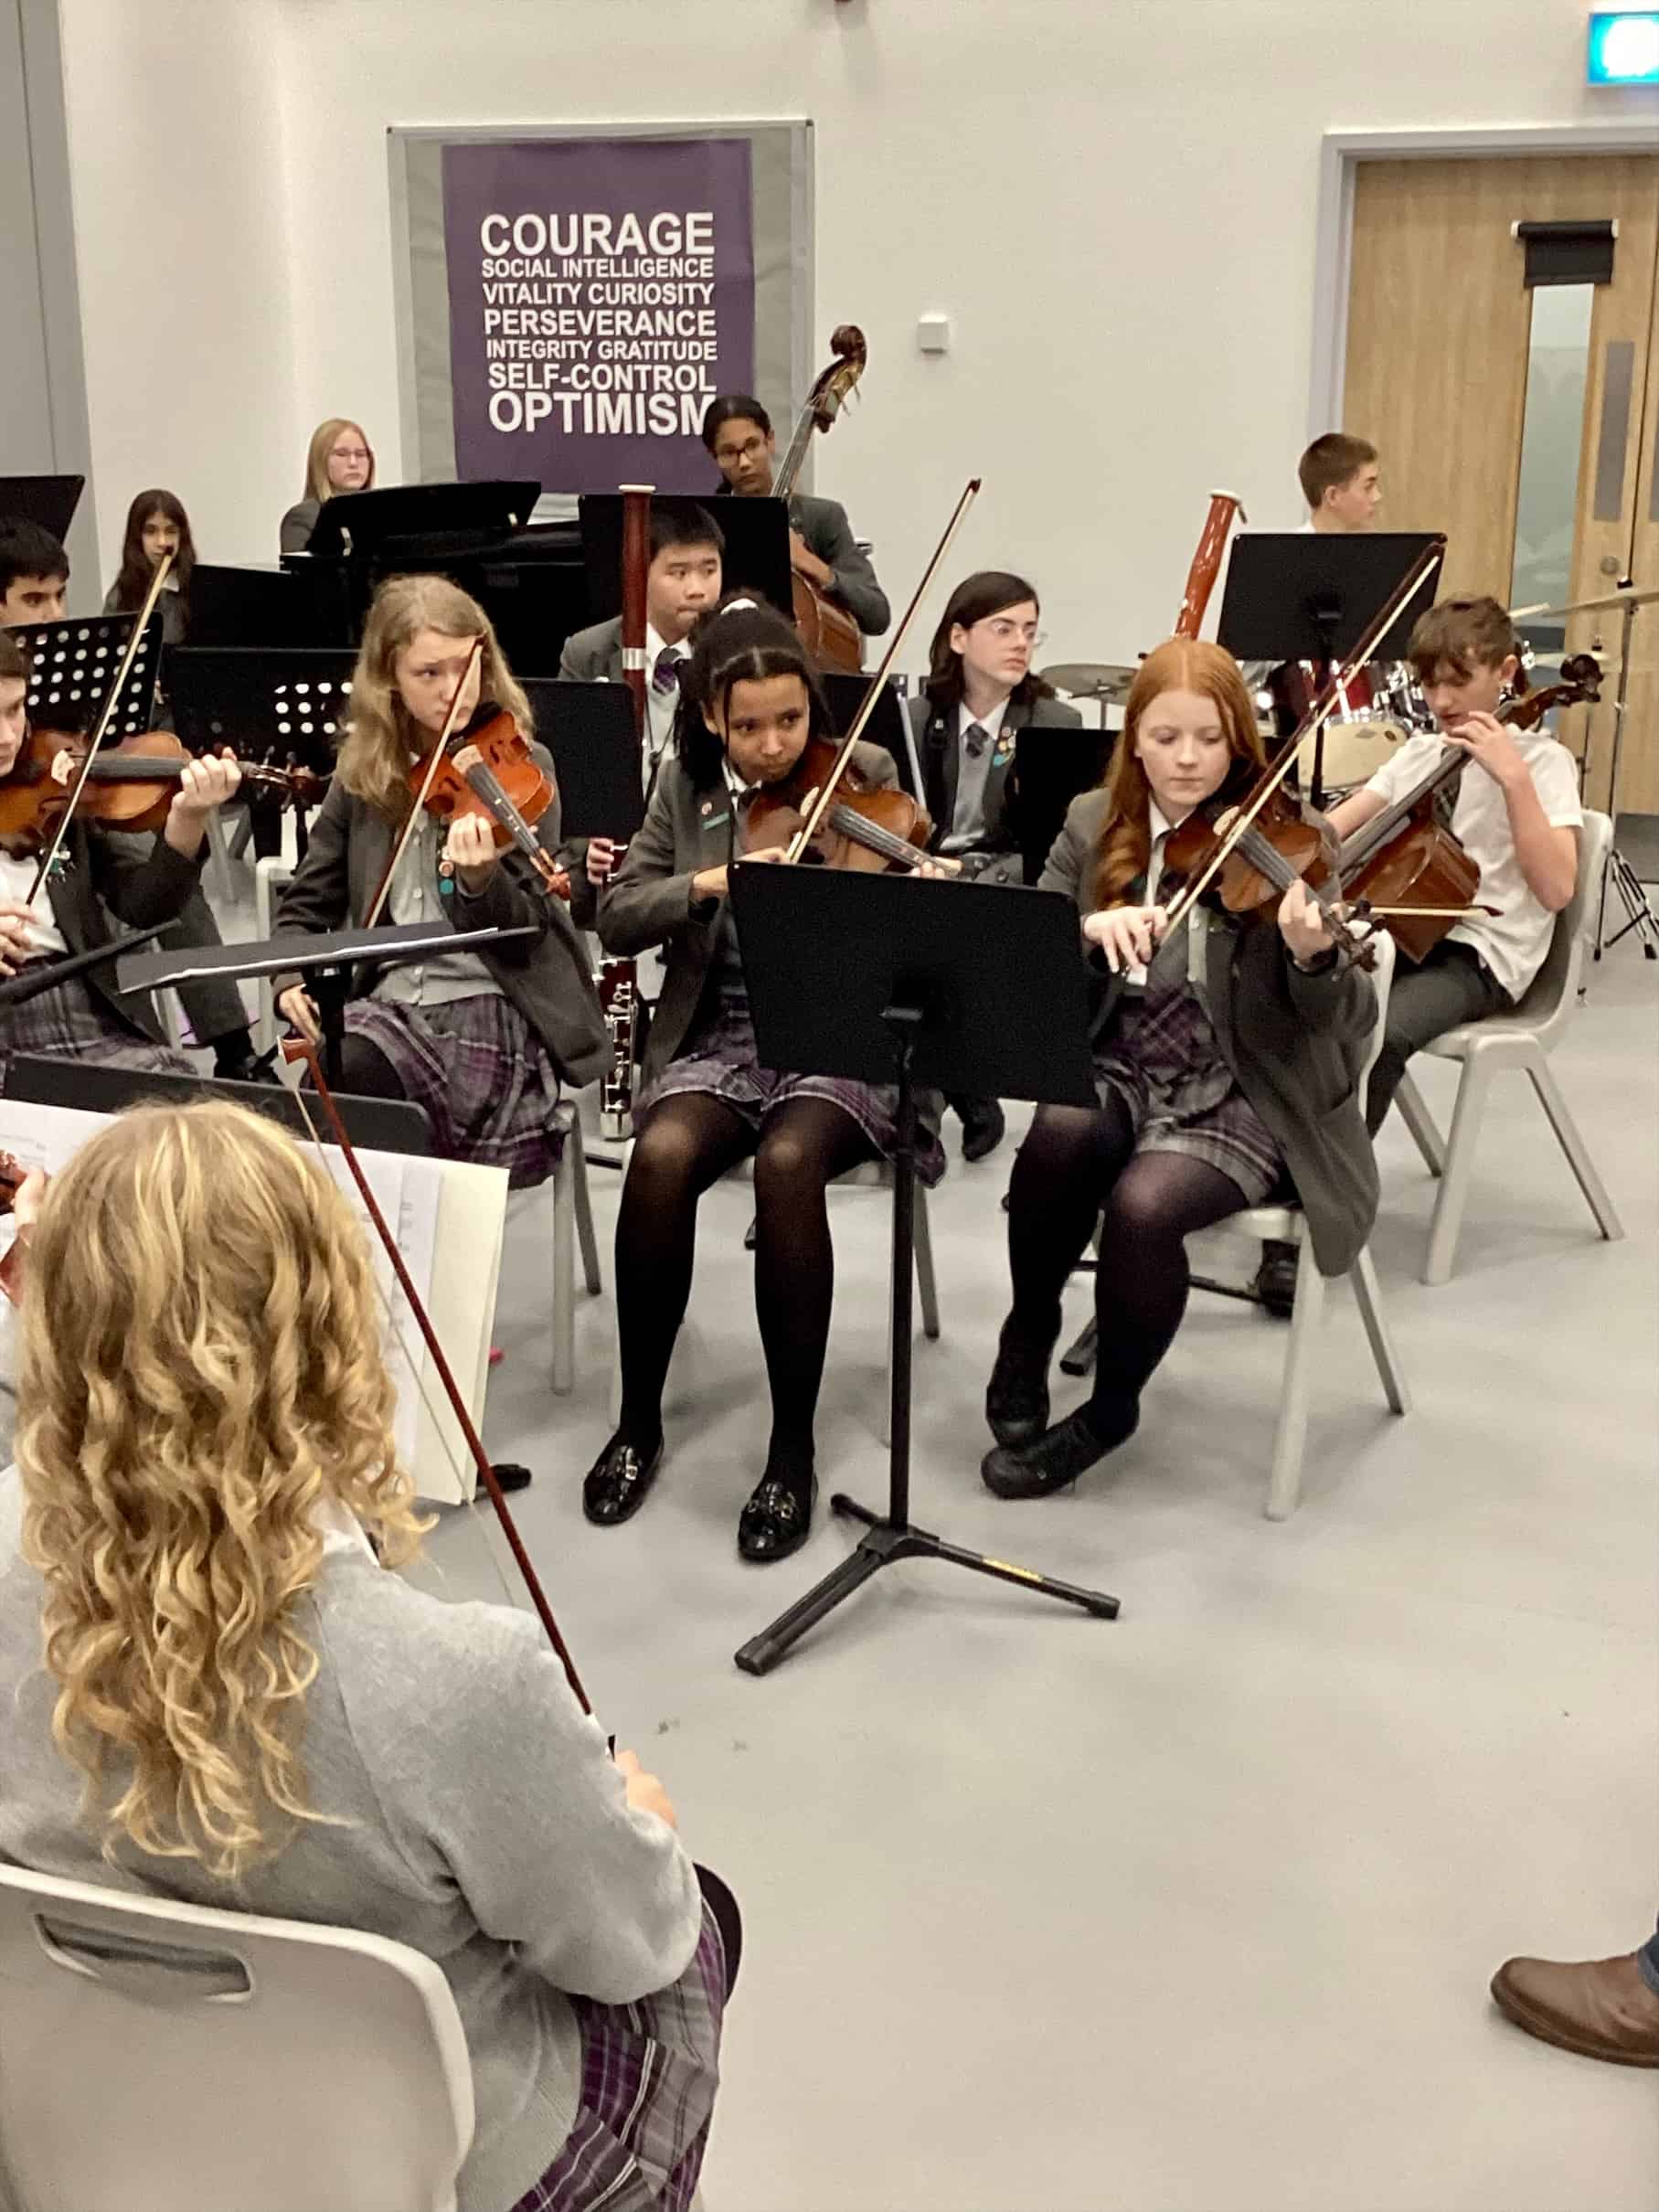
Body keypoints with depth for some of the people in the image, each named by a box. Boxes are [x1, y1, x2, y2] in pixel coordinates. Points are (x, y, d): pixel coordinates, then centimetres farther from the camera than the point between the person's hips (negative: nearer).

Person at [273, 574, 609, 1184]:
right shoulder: (363, 773, 9)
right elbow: (307, 902, 17)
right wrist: (291, 979, -4)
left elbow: (525, 932, -7)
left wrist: (480, 881, -29)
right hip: (388, 1004, 4)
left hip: (491, 1012, -4)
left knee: (342, 1077, -30)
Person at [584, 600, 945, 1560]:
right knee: (662, 1153, -30)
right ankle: (639, 1421, -9)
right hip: (721, 1038, 2)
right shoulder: (686, 785, 7)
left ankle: (794, 1451, -19)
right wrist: (709, 882, -17)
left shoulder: (865, 773, 1)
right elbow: (616, 916, 1)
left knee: (788, 1161, -34)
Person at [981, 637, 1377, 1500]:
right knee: (1059, 1134, -31)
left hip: (1239, 1098, -3)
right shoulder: (1094, 824, 5)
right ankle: (1027, 1337, -3)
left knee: (1142, 1204, -31)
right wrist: (1089, 928, -21)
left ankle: (1111, 1410, -2)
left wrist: (1314, 956, -35)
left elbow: (1340, 1018, -12)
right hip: (1118, 1076, 3)